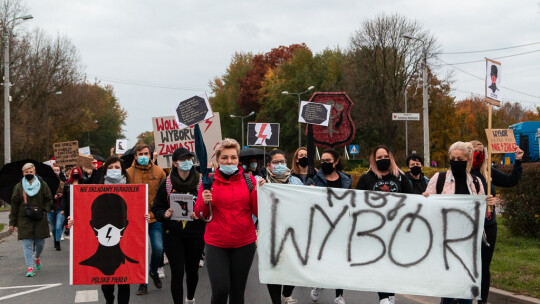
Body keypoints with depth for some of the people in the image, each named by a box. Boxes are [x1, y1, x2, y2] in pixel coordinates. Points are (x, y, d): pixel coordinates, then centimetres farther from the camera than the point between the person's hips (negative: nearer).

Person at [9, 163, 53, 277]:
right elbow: (14, 205, 7)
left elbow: (49, 200, 11)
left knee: (40, 242, 6)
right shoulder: (19, 187, 4)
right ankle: (30, 267, -4)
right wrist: (12, 222, 5)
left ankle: (37, 257, 37)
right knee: (27, 243, -6)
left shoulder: (42, 185, 3)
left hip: (40, 220, 0)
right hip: (24, 219, 0)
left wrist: (43, 211, -5)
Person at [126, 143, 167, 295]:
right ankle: (143, 283, 17)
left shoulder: (159, 172, 2)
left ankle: (154, 272, 26)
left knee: (158, 248, -4)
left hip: (155, 217, 0)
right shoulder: (128, 173, 0)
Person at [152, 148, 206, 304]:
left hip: (195, 233, 1)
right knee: (177, 272, -5)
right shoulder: (167, 184, 0)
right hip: (173, 233, -1)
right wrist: (165, 214, -16)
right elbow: (156, 209, 5)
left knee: (192, 269, 14)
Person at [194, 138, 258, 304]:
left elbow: (258, 212, 1)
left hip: (244, 244, 1)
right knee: (220, 290, -13)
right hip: (216, 244, -1)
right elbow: (200, 214, 5)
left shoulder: (248, 180, 3)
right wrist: (204, 202, -15)